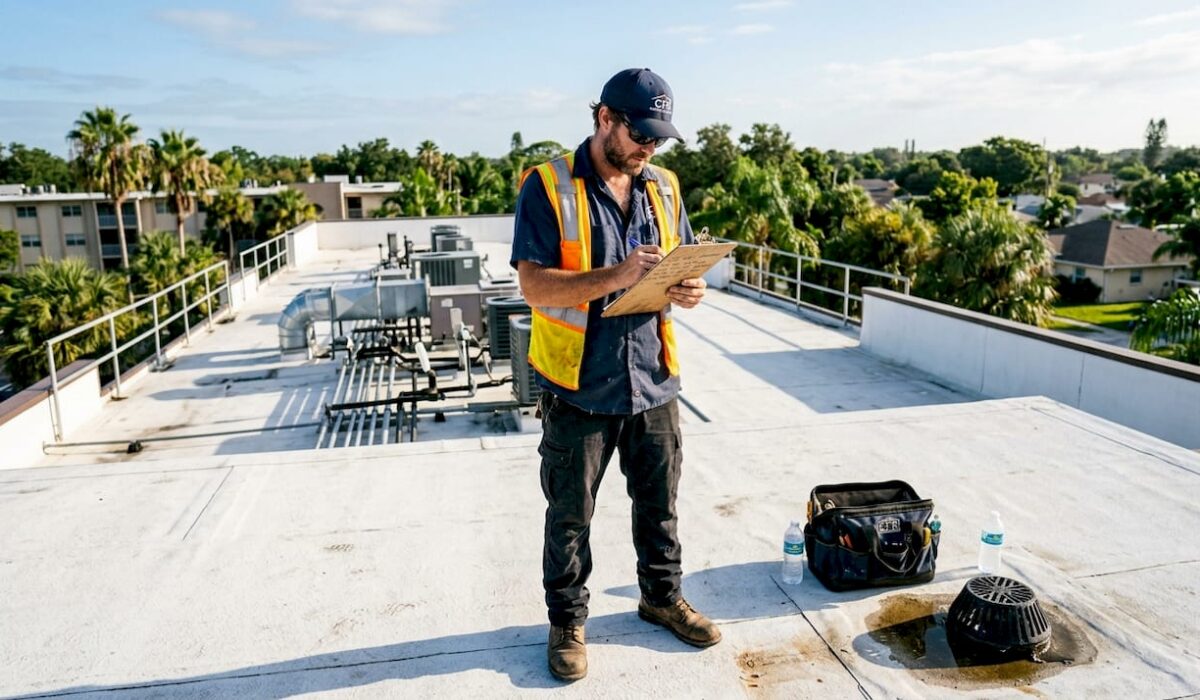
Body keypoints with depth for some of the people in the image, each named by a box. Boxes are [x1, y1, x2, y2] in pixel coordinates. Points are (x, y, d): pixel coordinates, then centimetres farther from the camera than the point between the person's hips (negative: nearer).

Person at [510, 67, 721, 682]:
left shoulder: (662, 187, 7)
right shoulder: (548, 185, -9)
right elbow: (534, 285, -17)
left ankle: (663, 596, 41)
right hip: (578, 385, -4)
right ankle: (567, 621, 30)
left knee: (659, 503, 18)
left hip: (653, 380, 5)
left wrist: (689, 290, -9)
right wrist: (615, 276, -29)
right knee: (570, 515, 11)